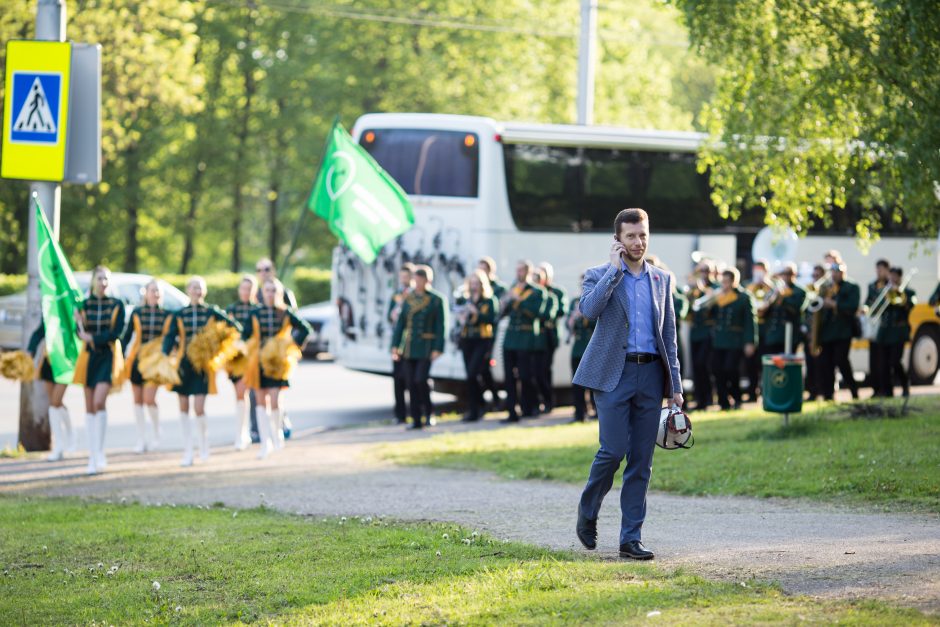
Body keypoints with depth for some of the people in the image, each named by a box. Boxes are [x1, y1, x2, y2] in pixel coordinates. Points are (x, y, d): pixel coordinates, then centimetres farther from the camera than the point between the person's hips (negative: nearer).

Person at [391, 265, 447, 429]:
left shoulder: (437, 299, -3)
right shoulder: (409, 298, 10)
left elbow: (441, 326, -6)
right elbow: (400, 322, 10)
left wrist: (437, 349, -13)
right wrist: (395, 345, 4)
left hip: (426, 347, -5)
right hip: (409, 347, 5)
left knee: (421, 380, -16)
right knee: (412, 383, 2)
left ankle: (429, 414, 4)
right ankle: (416, 420, 8)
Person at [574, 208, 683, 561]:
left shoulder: (661, 280, 14)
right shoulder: (600, 276, 3)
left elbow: (668, 335, 16)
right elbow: (589, 309, -18)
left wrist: (675, 385, 10)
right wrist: (615, 268, -14)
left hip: (650, 374, 4)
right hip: (613, 373, -4)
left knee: (641, 461, 1)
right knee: (614, 449, -13)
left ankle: (631, 538, 4)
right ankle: (588, 511, 14)